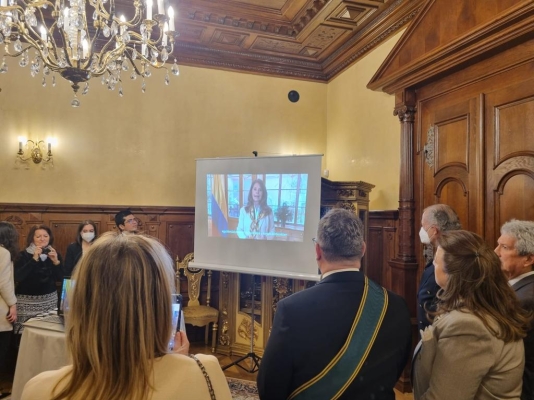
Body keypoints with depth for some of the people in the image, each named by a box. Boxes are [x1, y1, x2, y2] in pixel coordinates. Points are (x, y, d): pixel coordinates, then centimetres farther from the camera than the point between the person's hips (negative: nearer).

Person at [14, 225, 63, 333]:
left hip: (49, 299, 3)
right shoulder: (23, 255, -4)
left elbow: (60, 278, 0)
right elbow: (18, 277, -18)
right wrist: (34, 259, -22)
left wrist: (56, 261, -15)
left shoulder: (55, 254, 5)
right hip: (27, 301, -3)